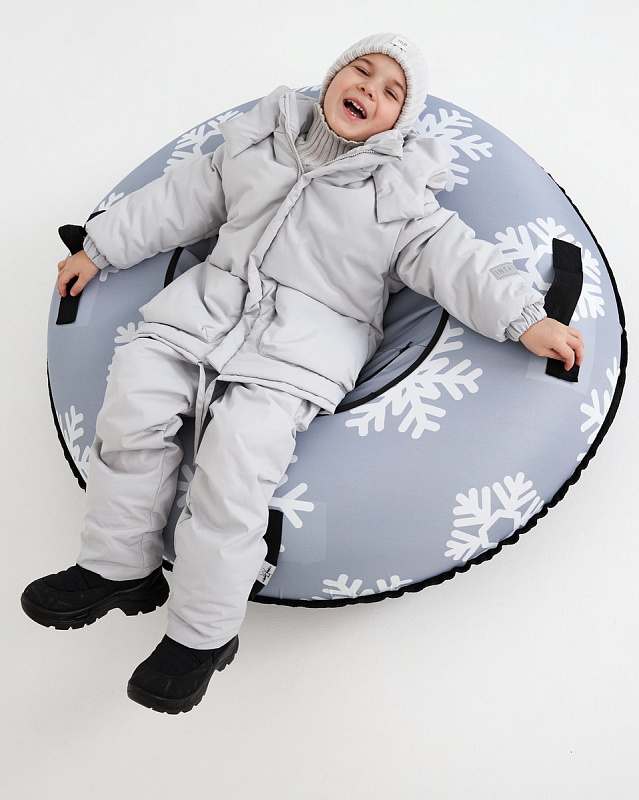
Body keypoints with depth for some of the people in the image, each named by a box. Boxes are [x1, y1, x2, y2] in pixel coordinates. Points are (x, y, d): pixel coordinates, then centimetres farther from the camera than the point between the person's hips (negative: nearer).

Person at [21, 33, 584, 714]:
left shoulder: (400, 193, 8)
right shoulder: (260, 140, 18)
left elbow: (454, 259, 0)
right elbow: (180, 200, 22)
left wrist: (525, 318, -14)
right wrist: (99, 247, 24)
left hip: (303, 347, -4)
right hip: (212, 302, 5)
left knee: (238, 450, -26)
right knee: (135, 395, -18)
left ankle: (203, 634, -9)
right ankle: (120, 569, 1)